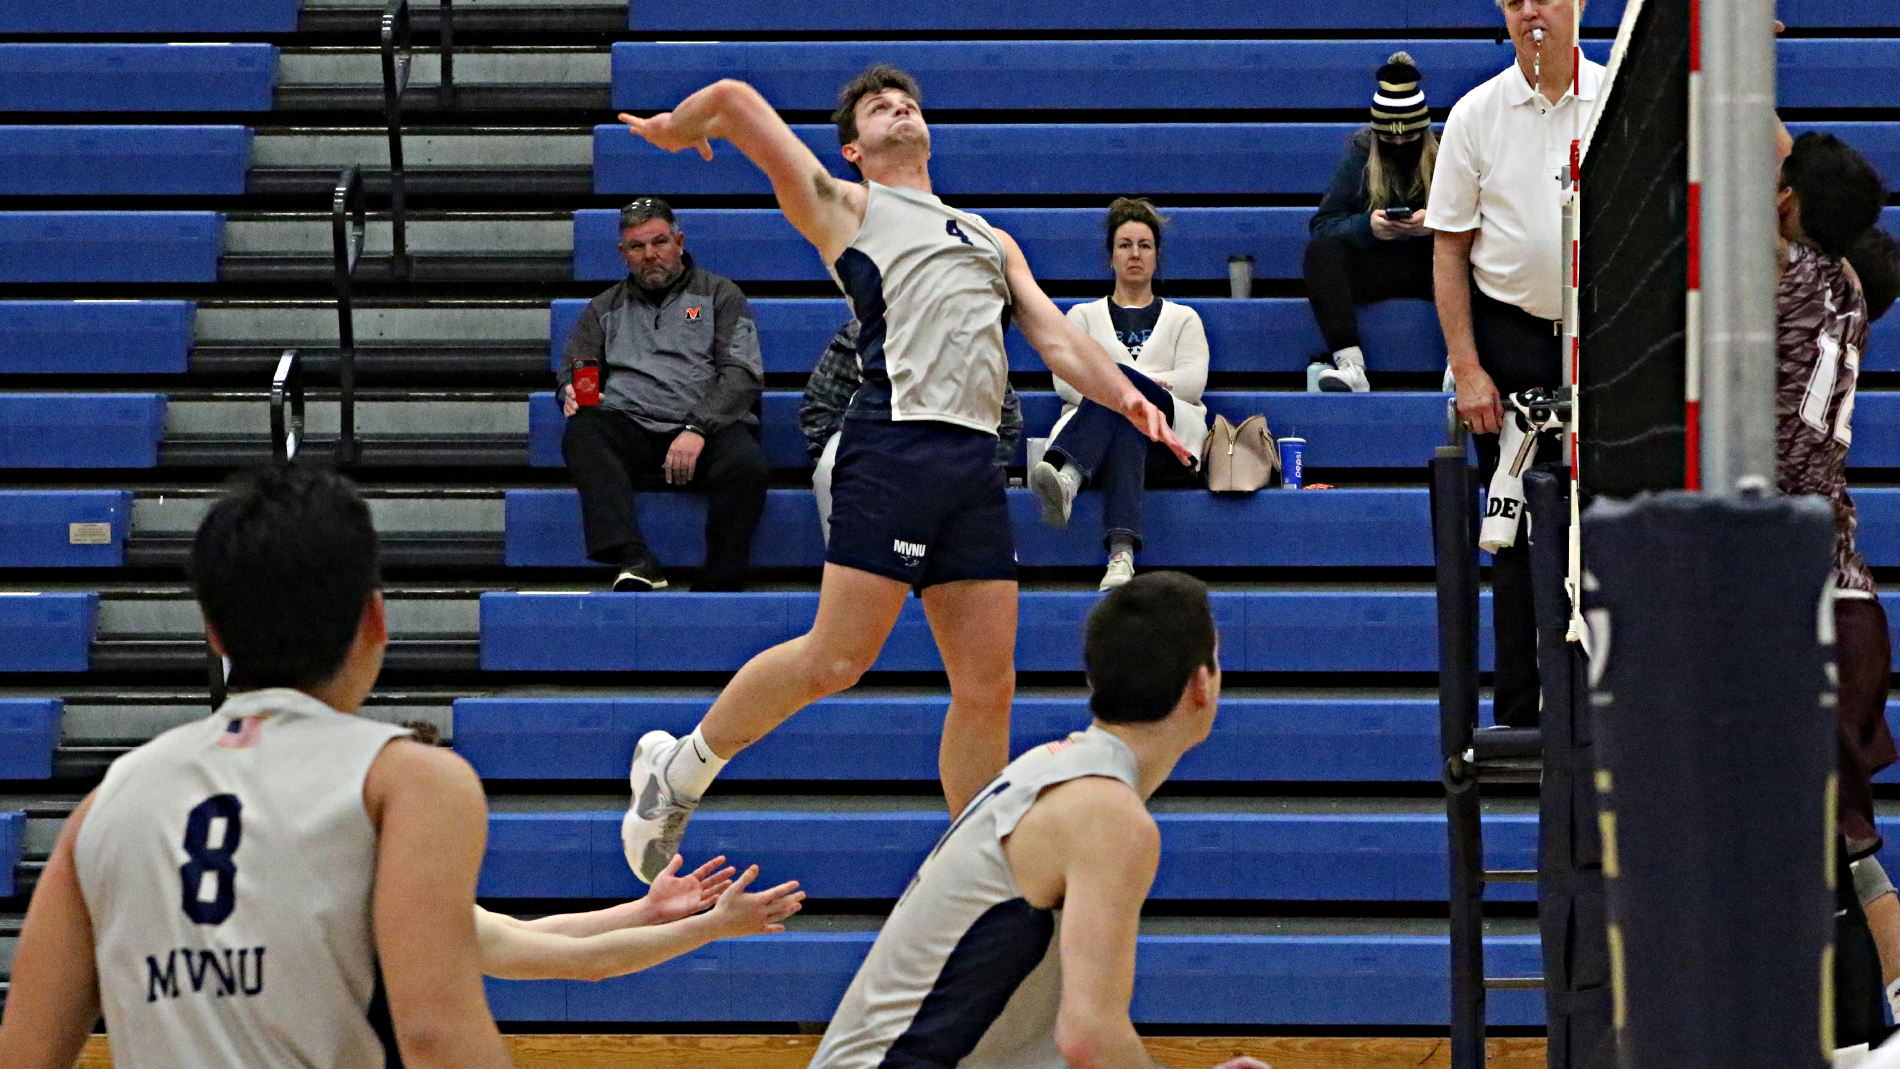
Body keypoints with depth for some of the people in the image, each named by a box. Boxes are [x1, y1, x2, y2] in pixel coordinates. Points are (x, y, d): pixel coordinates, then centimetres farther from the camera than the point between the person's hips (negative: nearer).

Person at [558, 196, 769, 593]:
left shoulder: (719, 294, 15)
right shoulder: (607, 307, 25)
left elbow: (743, 374, 4)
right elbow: (572, 366, 23)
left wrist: (698, 430, -12)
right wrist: (573, 392, -5)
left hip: (709, 428, -2)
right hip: (632, 431, 2)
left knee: (747, 465, -36)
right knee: (582, 433, -32)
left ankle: (719, 585, -32)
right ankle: (635, 560, -46)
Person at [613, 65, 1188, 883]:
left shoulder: (991, 240, 30)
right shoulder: (844, 206, 13)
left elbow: (1055, 335, 21)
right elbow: (734, 101, 8)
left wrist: (1128, 399, 5)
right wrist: (674, 129, 27)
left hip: (977, 461, 5)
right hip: (896, 443, -5)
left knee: (988, 684, 2)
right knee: (836, 660, -10)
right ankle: (679, 769, 9)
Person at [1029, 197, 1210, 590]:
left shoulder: (1182, 318, 28)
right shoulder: (1084, 315, 30)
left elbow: (1192, 381, 8)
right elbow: (1065, 378, 10)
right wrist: (1151, 384, -8)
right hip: (1096, 425, 1)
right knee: (1127, 426, -42)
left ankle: (1063, 476, -69)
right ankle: (1121, 550, -70)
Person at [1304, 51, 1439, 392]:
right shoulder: (1360, 153, 3)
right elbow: (1323, 224, -4)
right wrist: (1367, 226, -24)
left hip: (1433, 264, -1)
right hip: (1376, 267, 1)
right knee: (1321, 250, -27)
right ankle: (1350, 366, -43)